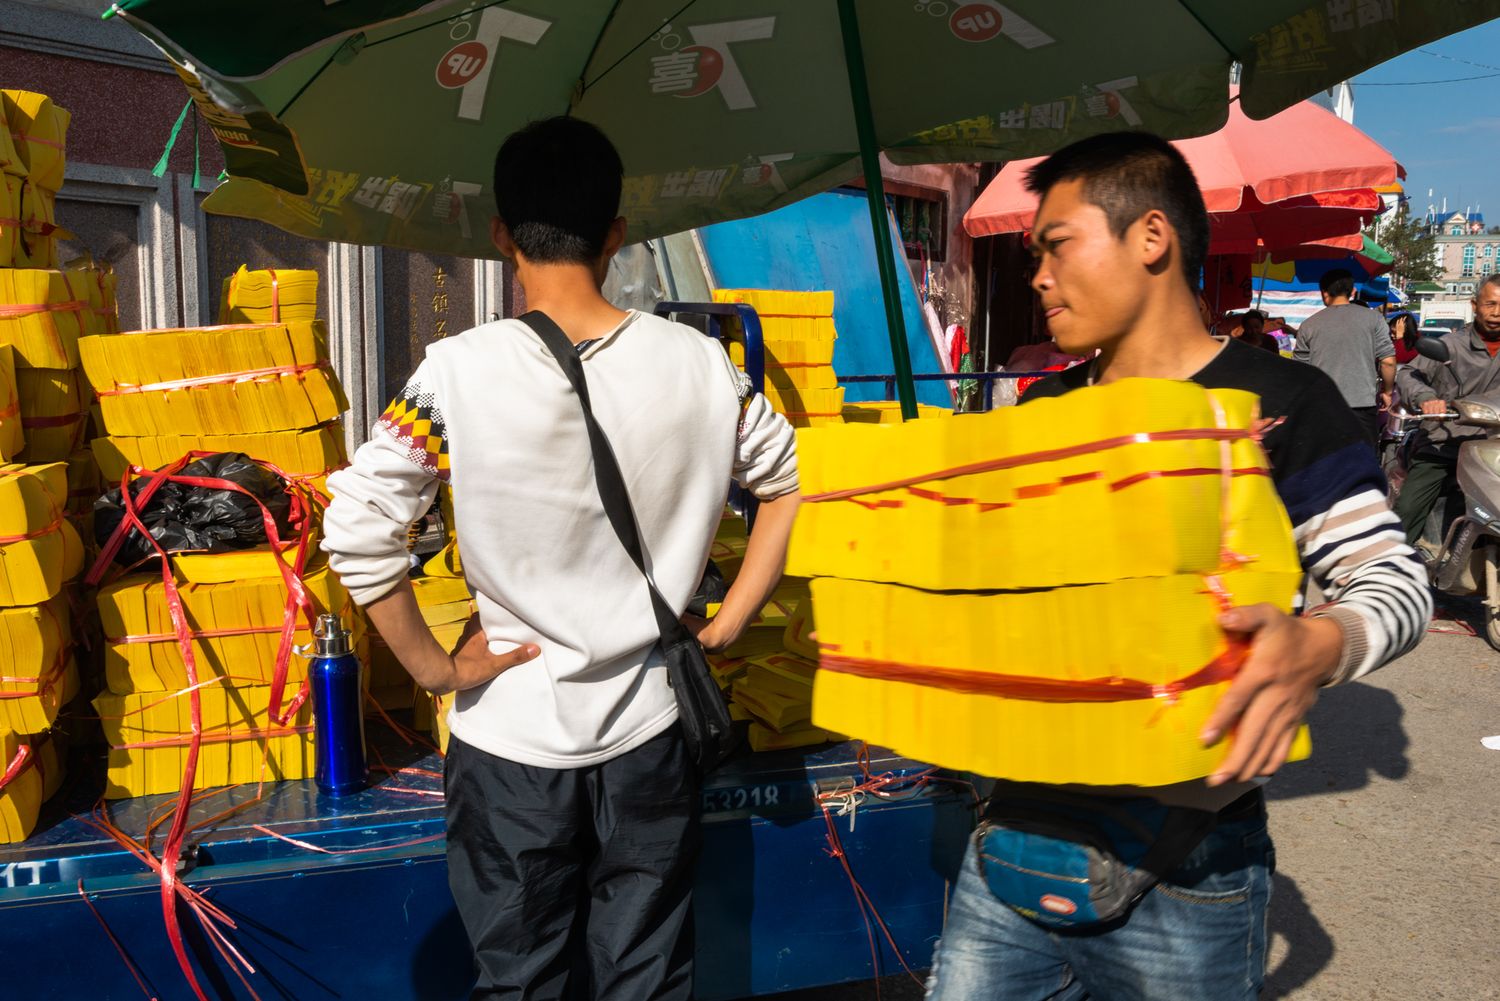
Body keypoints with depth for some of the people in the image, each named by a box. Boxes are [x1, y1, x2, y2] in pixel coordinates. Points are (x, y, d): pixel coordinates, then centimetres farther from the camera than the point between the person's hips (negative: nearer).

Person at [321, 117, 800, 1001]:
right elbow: (793, 482, 3)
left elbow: (357, 529, -16)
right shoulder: (699, 363, -5)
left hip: (512, 738, -2)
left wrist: (434, 669, -5)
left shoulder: (458, 373, -13)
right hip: (648, 731, 2)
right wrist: (730, 622, 5)